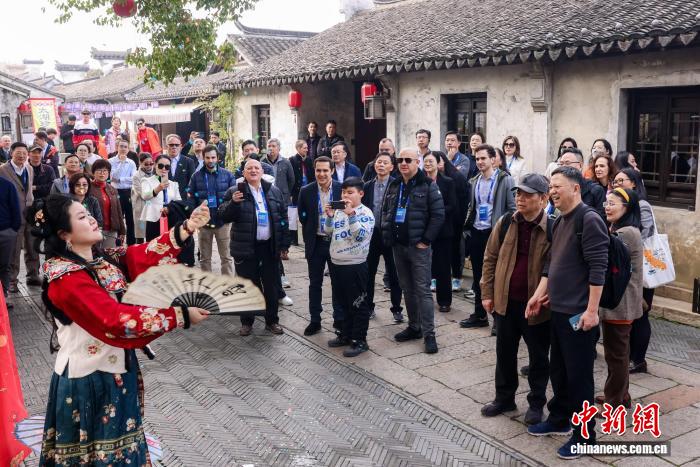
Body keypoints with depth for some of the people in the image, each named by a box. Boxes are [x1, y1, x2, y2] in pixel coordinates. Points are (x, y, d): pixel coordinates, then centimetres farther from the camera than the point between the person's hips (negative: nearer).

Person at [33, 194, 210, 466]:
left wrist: (186, 228, -16)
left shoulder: (104, 260, 3)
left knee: (119, 441, 21)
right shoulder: (66, 280, -24)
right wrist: (181, 316, -28)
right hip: (89, 378, -8)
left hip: (115, 369, 8)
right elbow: (117, 319, -30)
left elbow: (145, 255, -4)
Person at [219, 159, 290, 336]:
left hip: (269, 246, 2)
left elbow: (283, 218, 9)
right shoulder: (235, 192, -1)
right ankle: (246, 322, 19)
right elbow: (224, 217, -5)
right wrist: (233, 202, -24)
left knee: (272, 286, 10)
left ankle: (272, 320, 24)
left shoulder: (274, 191, 7)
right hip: (246, 247, -2)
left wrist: (284, 245, 5)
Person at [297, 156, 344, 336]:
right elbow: (302, 217, 5)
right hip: (315, 243, 1)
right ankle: (314, 320, 20)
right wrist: (308, 238, 1)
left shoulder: (342, 189, -7)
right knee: (315, 284, 10)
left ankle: (339, 319, 22)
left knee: (338, 283, 10)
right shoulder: (306, 191, -4)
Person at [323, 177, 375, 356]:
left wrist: (350, 215, -28)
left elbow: (361, 235, -23)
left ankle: (359, 341, 10)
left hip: (355, 266, -7)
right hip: (337, 264, 7)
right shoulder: (339, 210, 10)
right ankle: (346, 335, 32)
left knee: (358, 304, 2)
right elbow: (329, 231, 14)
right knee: (344, 302, 19)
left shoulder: (365, 213, -11)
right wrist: (329, 216, -3)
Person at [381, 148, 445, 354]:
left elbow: (438, 215, -11)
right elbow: (385, 211, 20)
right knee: (407, 289, 13)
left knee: (422, 290, -5)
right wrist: (387, 234, 7)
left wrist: (426, 240, -13)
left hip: (418, 246, -6)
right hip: (398, 245, 6)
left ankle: (429, 334, -1)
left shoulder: (428, 186, -6)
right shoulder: (393, 186, 12)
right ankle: (414, 327, 24)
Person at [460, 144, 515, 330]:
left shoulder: (505, 180, -6)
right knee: (478, 276, 12)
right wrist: (468, 225, 9)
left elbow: (513, 208, -7)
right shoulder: (474, 182, 11)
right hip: (476, 233, 6)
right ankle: (479, 314, 22)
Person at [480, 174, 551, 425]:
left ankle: (536, 403, 29)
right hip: (506, 300, 4)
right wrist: (487, 293, 4)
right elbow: (490, 258, 6)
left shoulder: (552, 229, -12)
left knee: (538, 356, 12)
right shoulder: (505, 223, 0)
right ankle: (504, 397, 33)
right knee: (505, 352, 16)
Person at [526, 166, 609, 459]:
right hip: (558, 309, 9)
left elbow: (598, 268, -20)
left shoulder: (589, 220, -16)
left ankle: (584, 435, 16)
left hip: (579, 313, -8)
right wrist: (539, 295, 13)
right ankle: (559, 419, 35)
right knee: (558, 370, 19)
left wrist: (592, 310, -22)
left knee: (579, 374, 2)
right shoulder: (559, 222, 12)